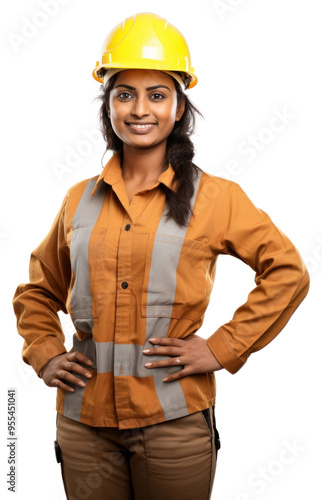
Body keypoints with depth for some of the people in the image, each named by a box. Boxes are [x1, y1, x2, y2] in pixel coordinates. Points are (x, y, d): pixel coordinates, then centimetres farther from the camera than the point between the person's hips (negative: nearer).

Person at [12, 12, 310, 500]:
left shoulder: (214, 197, -4)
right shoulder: (80, 199, 6)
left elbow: (288, 273, -2)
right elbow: (39, 289, 19)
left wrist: (223, 347, -7)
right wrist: (44, 354, 5)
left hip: (173, 421, -3)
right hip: (84, 420, 3)